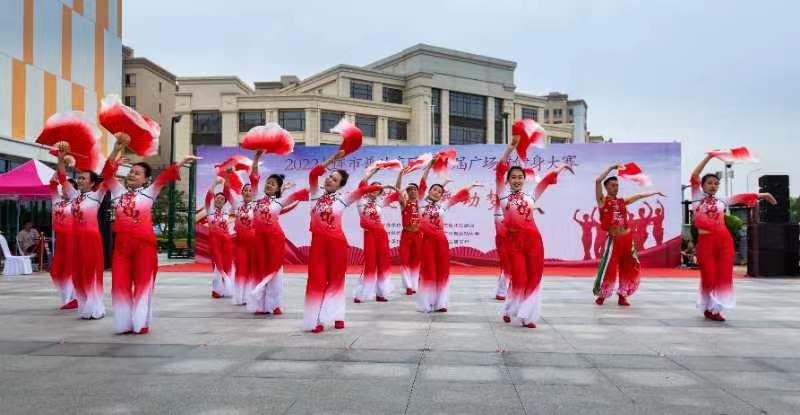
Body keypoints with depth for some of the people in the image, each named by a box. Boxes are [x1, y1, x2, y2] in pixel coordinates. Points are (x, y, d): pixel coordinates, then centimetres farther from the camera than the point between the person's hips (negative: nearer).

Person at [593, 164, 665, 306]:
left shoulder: (622, 201, 14)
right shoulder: (602, 200, -1)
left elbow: (639, 196, 26)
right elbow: (598, 181, -13)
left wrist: (655, 192, 31)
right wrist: (612, 167, -8)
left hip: (628, 239, 6)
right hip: (614, 240, -6)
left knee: (629, 268, 8)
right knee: (608, 269, -5)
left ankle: (622, 296, 19)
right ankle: (601, 295, 10)